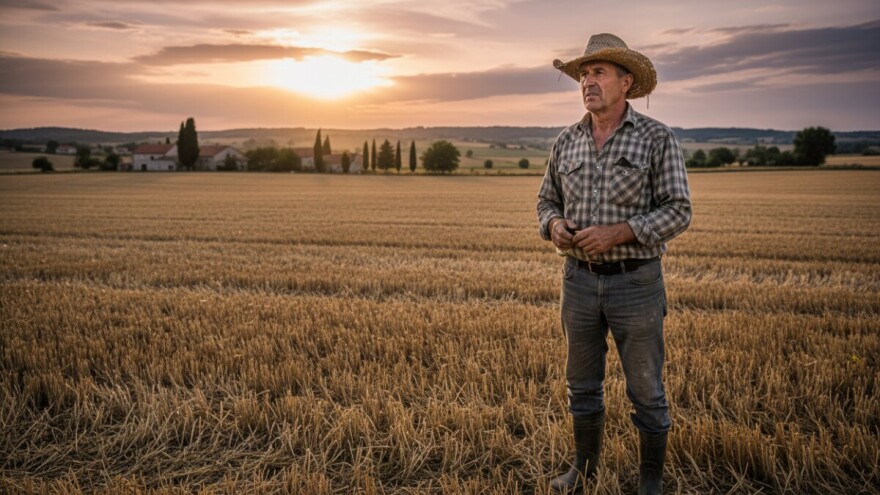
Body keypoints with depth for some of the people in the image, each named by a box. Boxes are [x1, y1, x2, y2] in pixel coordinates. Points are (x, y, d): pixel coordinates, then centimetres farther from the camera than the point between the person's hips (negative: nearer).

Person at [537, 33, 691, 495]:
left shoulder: (657, 139, -6)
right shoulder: (566, 142, 6)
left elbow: (677, 211, -10)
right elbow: (547, 200, 14)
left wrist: (619, 232, -22)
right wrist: (553, 225, -9)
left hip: (635, 283, -4)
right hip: (580, 280, 4)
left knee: (646, 391, 8)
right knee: (582, 384, 16)